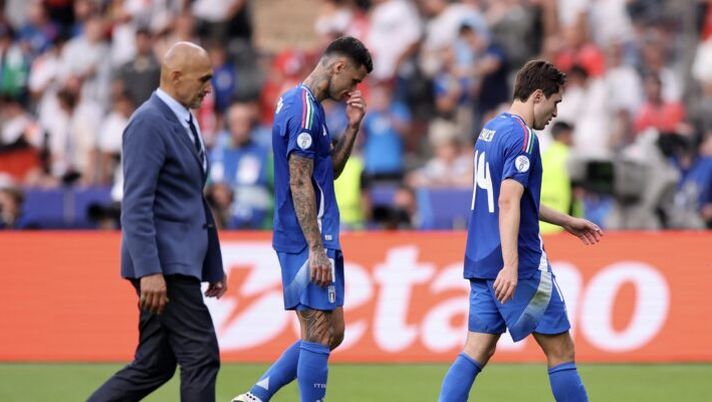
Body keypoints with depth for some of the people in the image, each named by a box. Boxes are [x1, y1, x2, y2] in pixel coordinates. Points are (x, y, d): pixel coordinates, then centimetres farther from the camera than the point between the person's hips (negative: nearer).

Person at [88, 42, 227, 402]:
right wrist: (149, 271, -26)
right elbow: (136, 205, -20)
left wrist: (213, 265, 23)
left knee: (153, 366, 9)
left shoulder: (184, 122, 18)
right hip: (164, 263, -10)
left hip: (181, 262, 10)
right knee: (201, 356, -9)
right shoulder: (149, 123, -13)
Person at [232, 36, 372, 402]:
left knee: (330, 334, 13)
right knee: (320, 336, -6)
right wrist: (317, 249, -20)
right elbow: (300, 185, -19)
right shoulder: (305, 110, -15)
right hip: (308, 244, -10)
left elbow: (330, 170, 23)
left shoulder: (296, 102, 16)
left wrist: (352, 127, 11)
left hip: (306, 243, 10)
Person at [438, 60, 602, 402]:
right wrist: (510, 266, -29)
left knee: (477, 352, 4)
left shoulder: (490, 130, 16)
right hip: (520, 266, -9)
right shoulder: (522, 137, -14)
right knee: (560, 349, 3)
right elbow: (508, 202, -24)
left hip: (481, 264, 9)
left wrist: (566, 221, 34)